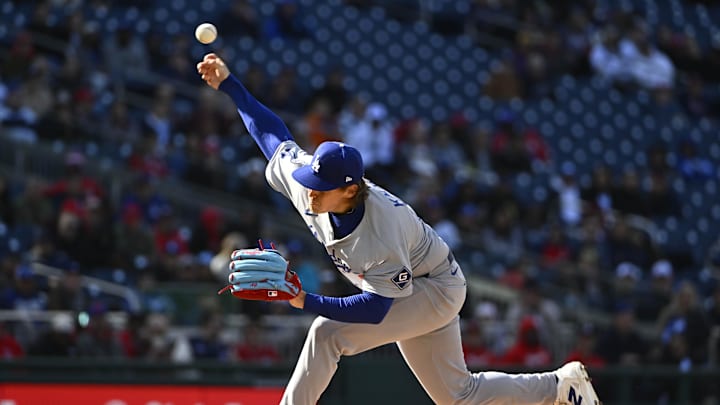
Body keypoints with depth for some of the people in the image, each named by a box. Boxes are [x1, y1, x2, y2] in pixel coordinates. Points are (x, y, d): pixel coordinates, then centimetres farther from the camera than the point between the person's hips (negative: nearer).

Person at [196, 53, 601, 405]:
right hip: (414, 290, 8)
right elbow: (274, 132, -6)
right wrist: (229, 83, -10)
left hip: (435, 290, -8)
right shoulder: (305, 180, -19)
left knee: (329, 333, -25)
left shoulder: (380, 235, -38)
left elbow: (375, 309, -36)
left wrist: (308, 302, -44)